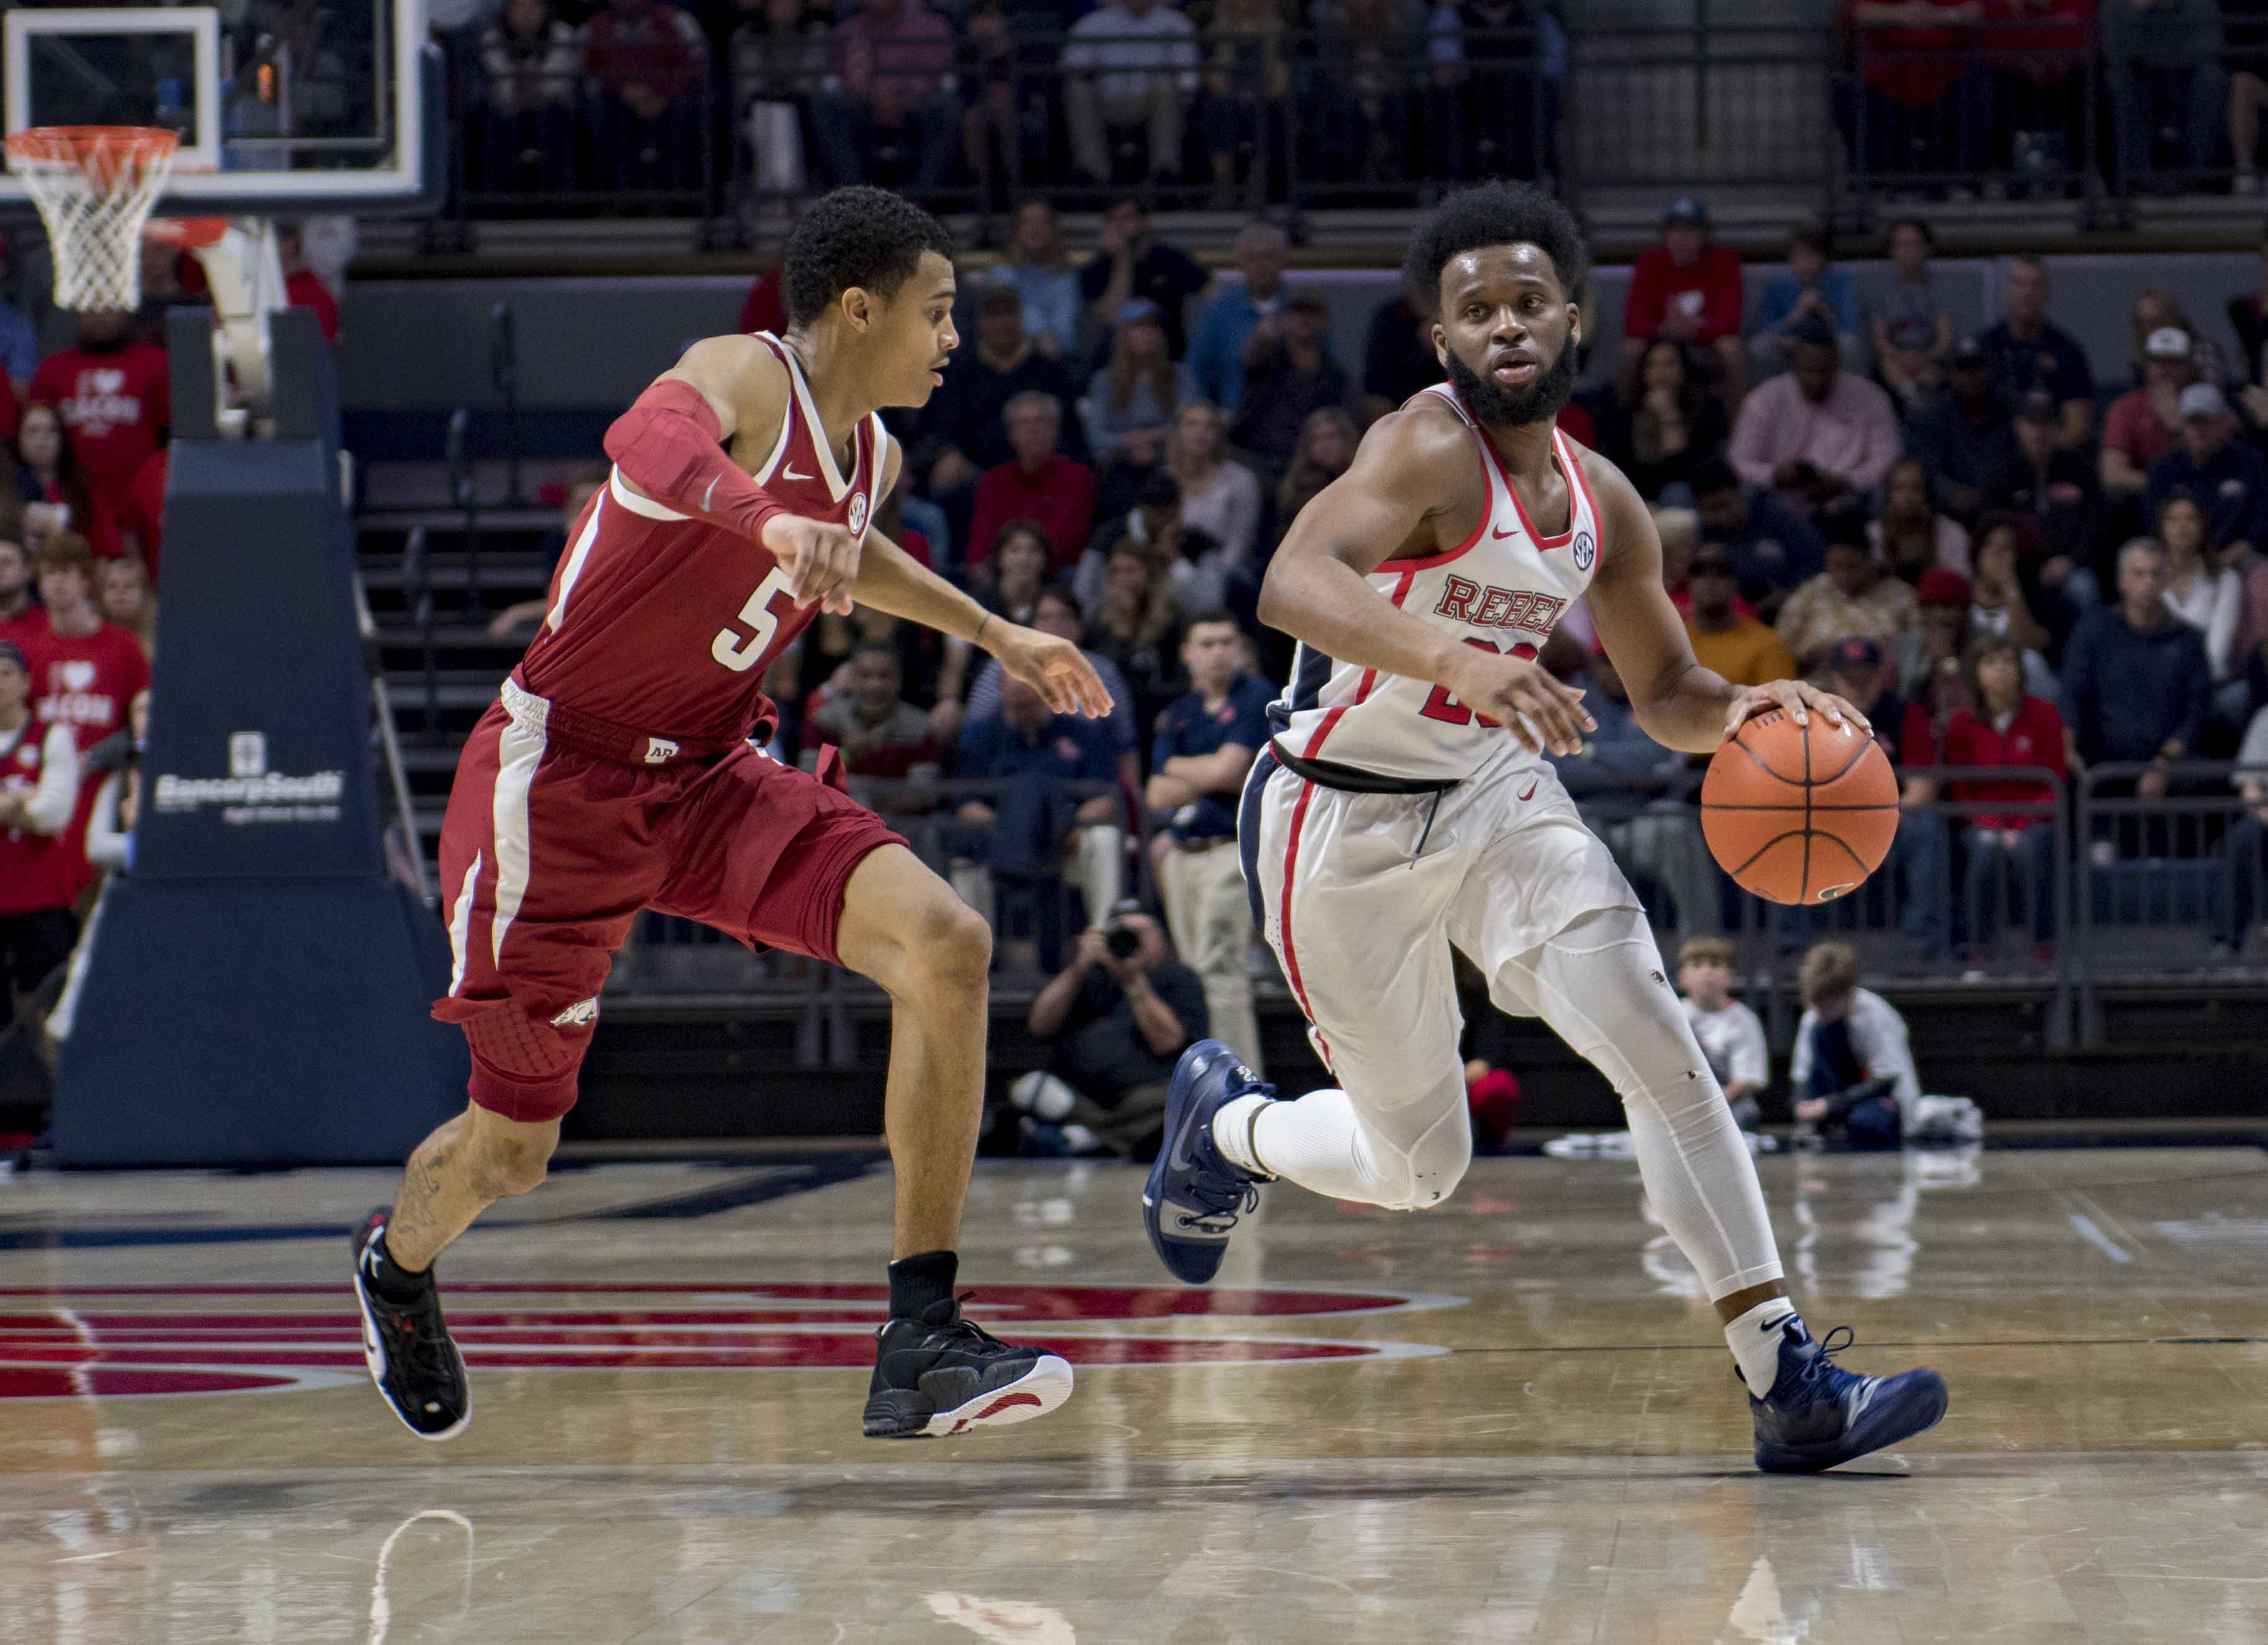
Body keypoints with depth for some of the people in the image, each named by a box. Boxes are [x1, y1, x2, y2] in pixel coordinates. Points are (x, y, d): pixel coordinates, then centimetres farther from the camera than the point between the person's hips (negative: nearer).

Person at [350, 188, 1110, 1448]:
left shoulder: (871, 454, 5)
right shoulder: (743, 379, -20)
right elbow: (650, 437, -46)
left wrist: (995, 635, 32)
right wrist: (772, 521, -65)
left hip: (710, 775, 6)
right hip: (559, 778, -6)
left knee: (945, 945, -19)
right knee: (513, 1145, 6)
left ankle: (921, 1344, -19)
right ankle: (398, 1261, 45)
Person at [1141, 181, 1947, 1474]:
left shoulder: (1602, 503, 1)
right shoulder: (1428, 449, -22)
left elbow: (1667, 695, 13)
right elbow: (1292, 584, -40)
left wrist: (1745, 710, -11)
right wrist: (1455, 662, -56)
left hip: (1496, 791, 6)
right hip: (1343, 822, -5)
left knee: (1660, 1047, -15)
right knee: (1418, 1166, 4)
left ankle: (1788, 1381, -17)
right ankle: (1227, 1120, 38)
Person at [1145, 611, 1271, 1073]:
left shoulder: (1256, 699, -2)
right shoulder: (1177, 715, 16)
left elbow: (1226, 768, -11)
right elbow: (1158, 795, 8)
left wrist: (1175, 766, 6)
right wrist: (1218, 779, -4)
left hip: (1232, 849, -7)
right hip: (1182, 855, 7)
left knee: (1219, 972, -14)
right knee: (1194, 973, 5)